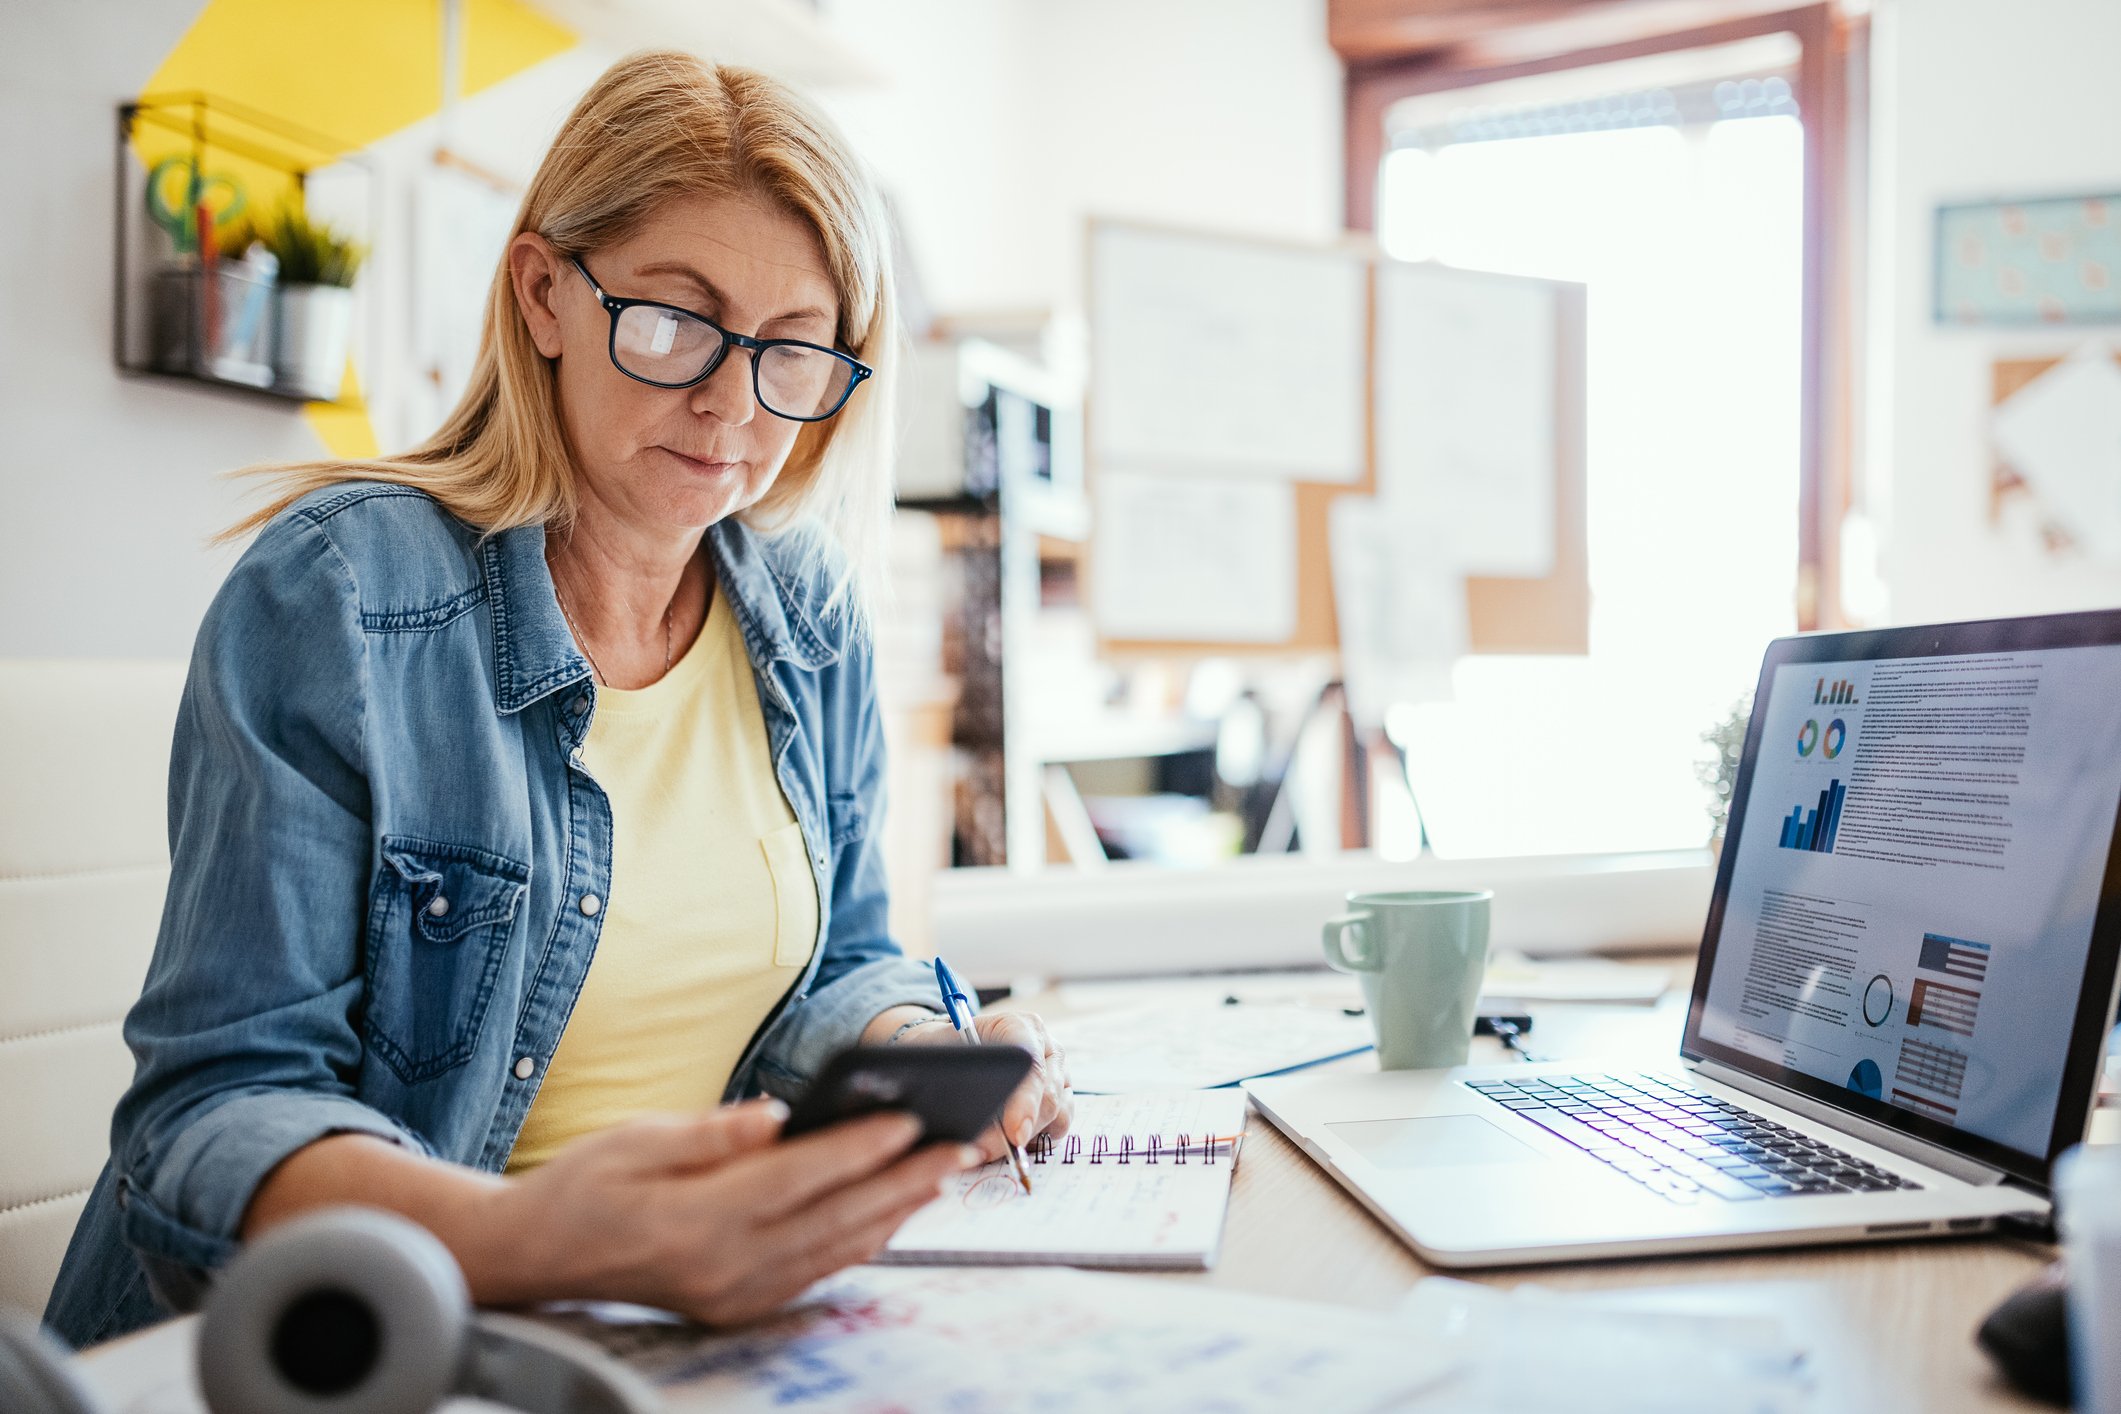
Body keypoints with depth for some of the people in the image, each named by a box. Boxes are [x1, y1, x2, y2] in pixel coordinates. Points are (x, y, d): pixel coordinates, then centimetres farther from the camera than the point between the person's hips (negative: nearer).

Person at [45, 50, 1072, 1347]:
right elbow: (221, 1103, -16)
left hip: (711, 1304, 4)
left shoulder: (812, 618, 4)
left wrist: (923, 1057, -10)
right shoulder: (332, 600, -12)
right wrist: (508, 1237, -36)